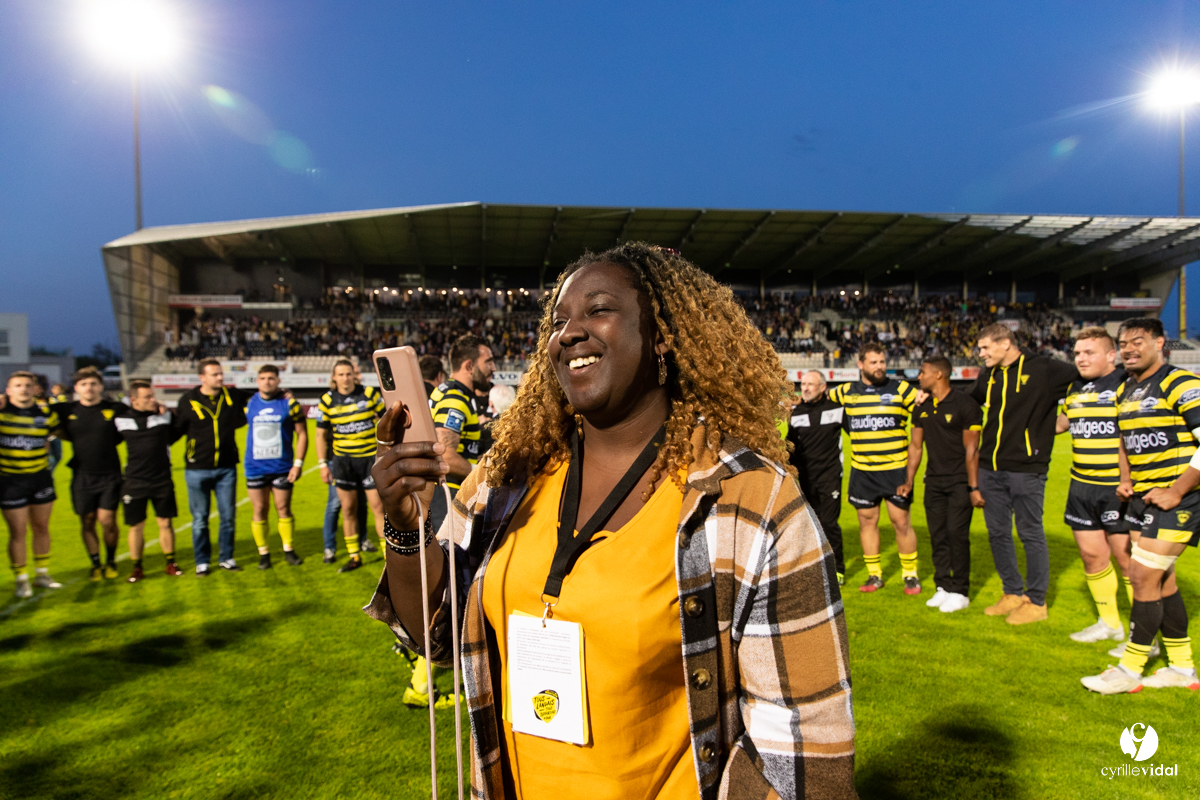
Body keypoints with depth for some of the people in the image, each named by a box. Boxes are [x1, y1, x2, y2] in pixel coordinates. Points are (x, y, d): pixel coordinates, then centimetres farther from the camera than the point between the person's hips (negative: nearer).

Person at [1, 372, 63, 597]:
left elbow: (59, 431, 15)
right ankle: (21, 581, 14)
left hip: (41, 477, 3)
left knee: (41, 528, 13)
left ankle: (42, 574, 27)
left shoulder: (45, 412, 0)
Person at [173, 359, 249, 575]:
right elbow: (176, 429, 5)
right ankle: (202, 561, 21)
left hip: (226, 468, 2)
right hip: (197, 470, -2)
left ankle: (226, 558, 22)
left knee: (228, 516, 7)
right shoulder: (188, 400, -5)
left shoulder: (233, 396, 0)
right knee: (200, 519, 7)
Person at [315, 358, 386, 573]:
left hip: (371, 458, -2)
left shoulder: (370, 393, -4)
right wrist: (323, 463, 2)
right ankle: (354, 557, 21)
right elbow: (321, 434, 7)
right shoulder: (327, 400, 0)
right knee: (348, 509, 8)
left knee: (379, 507, -4)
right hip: (343, 460, 2)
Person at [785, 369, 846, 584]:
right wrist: (791, 464, 8)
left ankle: (837, 569, 8)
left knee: (829, 523, -7)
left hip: (830, 475, -4)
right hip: (806, 476, 4)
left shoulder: (836, 407, -2)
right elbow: (791, 442, 16)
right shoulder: (796, 411, 7)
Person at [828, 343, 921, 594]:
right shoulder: (847, 392, 7)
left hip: (896, 468, -2)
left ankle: (910, 575, 17)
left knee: (901, 521, 1)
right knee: (867, 521, 8)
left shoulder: (901, 389, 1)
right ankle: (874, 575, 22)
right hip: (862, 470, 3)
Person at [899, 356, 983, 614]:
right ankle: (943, 587, 16)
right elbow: (915, 445, 16)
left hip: (960, 481, -6)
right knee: (937, 535, 6)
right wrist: (909, 480, 13)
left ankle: (959, 591, 5)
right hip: (934, 481, 6)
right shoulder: (921, 408, 9)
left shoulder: (965, 405, -9)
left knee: (956, 533, -6)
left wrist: (974, 488, -12)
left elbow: (971, 449, -10)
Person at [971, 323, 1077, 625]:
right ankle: (1014, 593, 27)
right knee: (997, 534, 12)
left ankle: (1036, 601, 17)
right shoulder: (988, 376, 11)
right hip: (990, 468, 6)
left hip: (1025, 468, -6)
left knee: (1030, 534, 3)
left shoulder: (1044, 370, -7)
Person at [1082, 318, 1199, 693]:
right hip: (1143, 498, 8)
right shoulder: (1124, 391, 11)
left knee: (1143, 575, -8)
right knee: (1161, 579, 13)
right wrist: (1125, 480, 10)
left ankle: (1130, 671, 4)